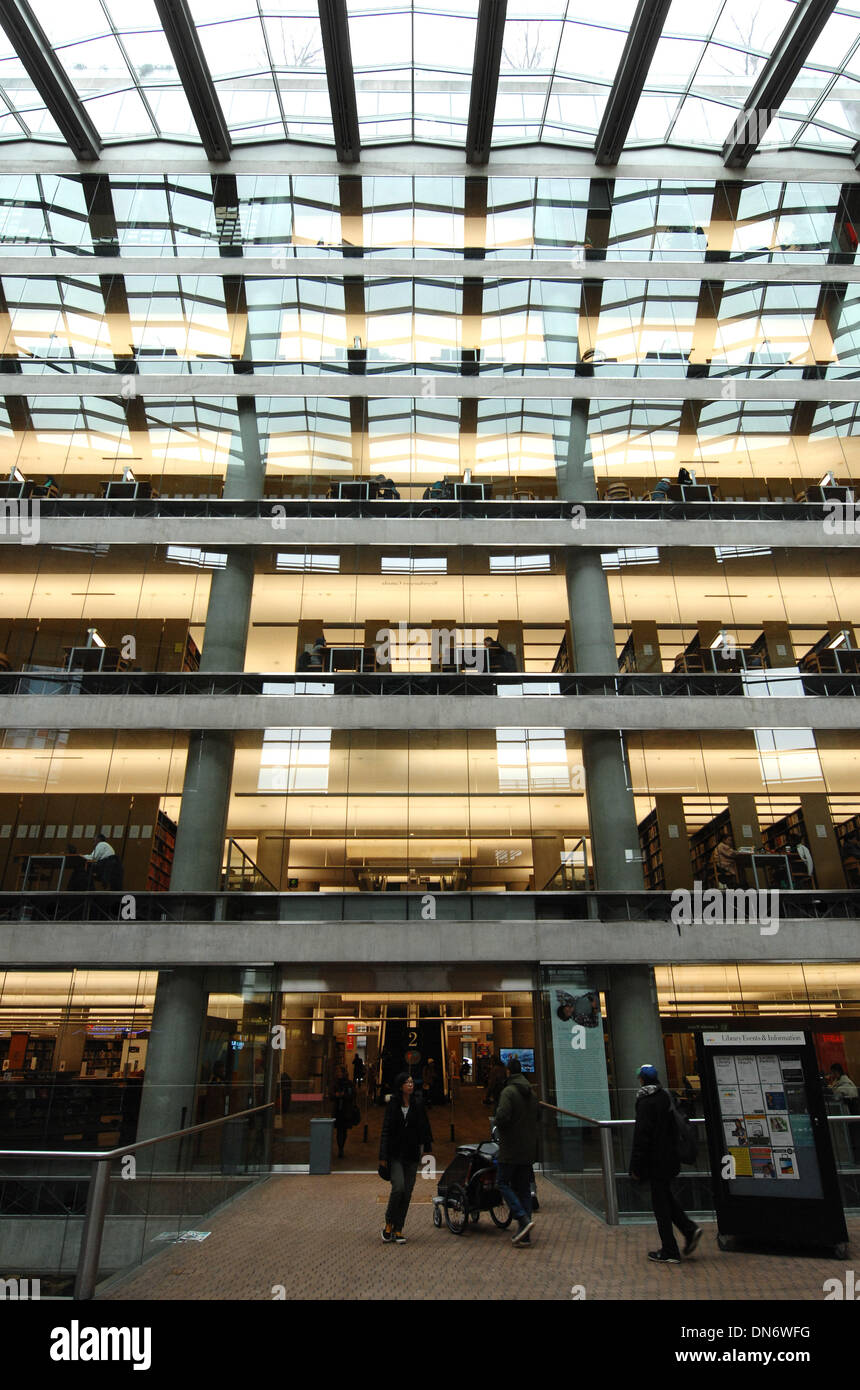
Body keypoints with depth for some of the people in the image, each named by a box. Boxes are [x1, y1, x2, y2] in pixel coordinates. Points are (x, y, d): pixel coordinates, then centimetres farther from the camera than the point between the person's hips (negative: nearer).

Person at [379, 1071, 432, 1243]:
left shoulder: (418, 1106, 4)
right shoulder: (392, 1105, -3)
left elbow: (424, 1129, 7)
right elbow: (386, 1131, -4)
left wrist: (427, 1149, -1)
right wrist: (383, 1157, -8)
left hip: (412, 1155, 3)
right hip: (395, 1155, -3)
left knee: (407, 1193, 2)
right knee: (398, 1188, -16)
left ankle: (398, 1229, 15)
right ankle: (388, 1224, 5)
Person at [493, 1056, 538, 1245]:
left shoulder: (508, 1091, -15)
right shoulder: (531, 1093, 9)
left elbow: (502, 1117, -24)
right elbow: (536, 1118, 15)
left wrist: (495, 1121, -4)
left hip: (511, 1148, -7)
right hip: (529, 1148, 7)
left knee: (503, 1183, 4)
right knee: (524, 1188, 11)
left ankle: (523, 1219, -11)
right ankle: (524, 1235, 11)